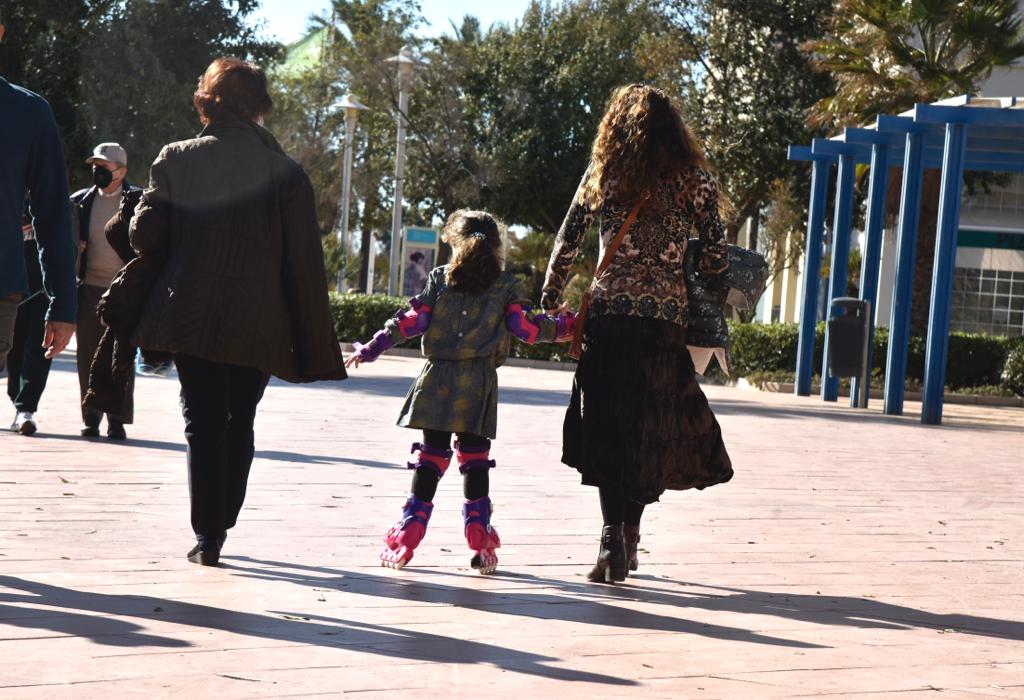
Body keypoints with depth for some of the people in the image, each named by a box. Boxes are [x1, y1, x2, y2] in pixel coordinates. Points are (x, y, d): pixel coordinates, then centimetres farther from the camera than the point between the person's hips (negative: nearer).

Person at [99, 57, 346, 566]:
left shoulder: (176, 160, -2)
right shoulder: (284, 172, -5)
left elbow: (145, 233, -3)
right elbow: (304, 262, -5)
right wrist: (312, 341, 1)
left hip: (190, 316, 0)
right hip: (259, 326, 0)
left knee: (203, 424, 5)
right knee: (240, 422, 17)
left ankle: (207, 536, 0)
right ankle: (221, 523, 22)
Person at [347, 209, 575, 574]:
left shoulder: (439, 278, 5)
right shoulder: (506, 285, 4)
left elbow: (411, 321, 1)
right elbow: (527, 327, -1)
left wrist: (370, 349, 6)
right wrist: (566, 325, 13)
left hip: (438, 380, 0)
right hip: (479, 383, 0)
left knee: (431, 455, 3)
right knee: (475, 456, 6)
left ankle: (406, 540, 0)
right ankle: (480, 540, 6)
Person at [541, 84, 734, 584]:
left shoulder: (602, 175, 4)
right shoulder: (693, 181, 3)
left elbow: (566, 243, 6)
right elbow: (716, 256, 0)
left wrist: (550, 301, 17)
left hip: (607, 312, 0)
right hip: (665, 315, 0)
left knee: (606, 426, 5)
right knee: (650, 427, 11)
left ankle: (613, 538, -6)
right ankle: (629, 533, 14)